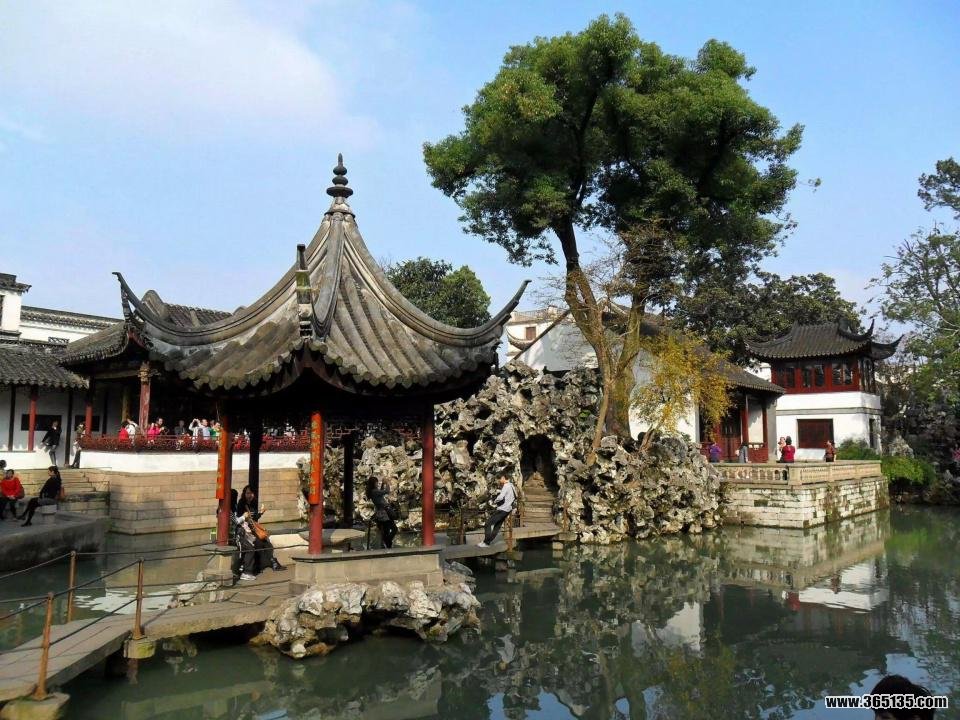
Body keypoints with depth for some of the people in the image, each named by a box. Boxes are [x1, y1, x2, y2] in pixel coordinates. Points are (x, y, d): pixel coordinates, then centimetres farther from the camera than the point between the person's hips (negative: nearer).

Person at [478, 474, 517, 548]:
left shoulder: (506, 486, -15)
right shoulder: (511, 486, 15)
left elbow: (501, 497, -29)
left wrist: (495, 501, -10)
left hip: (502, 509, -10)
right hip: (507, 509, 10)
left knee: (487, 524, -10)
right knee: (497, 526, 15)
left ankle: (486, 542, -10)